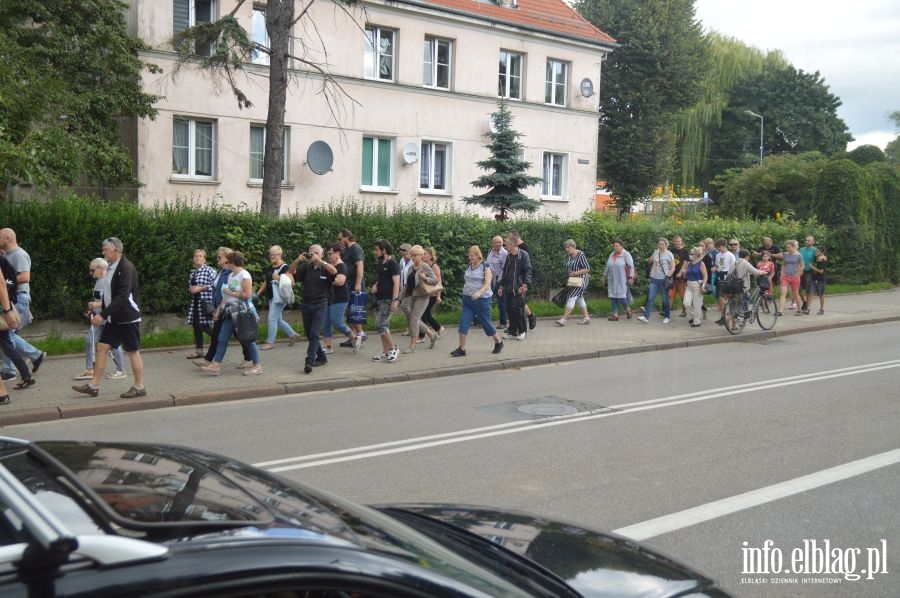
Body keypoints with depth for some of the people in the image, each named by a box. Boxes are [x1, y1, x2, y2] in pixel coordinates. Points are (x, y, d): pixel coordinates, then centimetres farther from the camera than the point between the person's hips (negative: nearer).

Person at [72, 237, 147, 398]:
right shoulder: (111, 268, 11)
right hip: (114, 318, 9)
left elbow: (123, 296, -25)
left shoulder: (126, 268, -17)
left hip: (127, 317, -9)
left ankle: (139, 387, 9)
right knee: (102, 347, 6)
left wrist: (103, 314, -26)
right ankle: (94, 385, 10)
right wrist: (101, 314, 10)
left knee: (133, 351, 0)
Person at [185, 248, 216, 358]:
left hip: (205, 302, -7)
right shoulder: (192, 273, 16)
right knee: (196, 326, 8)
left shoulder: (209, 270, -7)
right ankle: (198, 351, 15)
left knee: (205, 326, -11)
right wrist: (190, 289, 4)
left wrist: (201, 288, -16)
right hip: (195, 302, 8)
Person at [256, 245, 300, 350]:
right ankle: (293, 335, 25)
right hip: (271, 296, 9)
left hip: (279, 297, -9)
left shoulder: (285, 267, -10)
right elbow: (266, 282, 22)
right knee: (278, 320, 12)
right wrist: (258, 292, 16)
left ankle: (270, 342, -2)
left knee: (272, 319, -8)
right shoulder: (269, 267, 14)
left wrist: (278, 278, -22)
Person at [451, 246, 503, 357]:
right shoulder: (469, 267, 9)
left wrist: (479, 293, -35)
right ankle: (461, 349, -2)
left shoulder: (485, 267, -9)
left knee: (486, 323, 4)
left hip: (482, 299, -5)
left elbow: (487, 283, -19)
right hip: (468, 299, 5)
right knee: (463, 323, -5)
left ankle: (499, 342, 27)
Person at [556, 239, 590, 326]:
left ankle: (564, 319, -17)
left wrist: (575, 273, -21)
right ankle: (586, 317, 22)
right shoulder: (568, 256, 7)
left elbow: (587, 269, -15)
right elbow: (567, 269, 17)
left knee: (572, 298, -13)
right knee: (579, 298, 13)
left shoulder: (580, 255, -15)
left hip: (580, 281, -8)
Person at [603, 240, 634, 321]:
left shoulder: (626, 255, -6)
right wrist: (605, 275, 20)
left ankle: (628, 310, 18)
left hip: (622, 281, -6)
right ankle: (615, 315, 7)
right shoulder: (612, 255, 11)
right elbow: (607, 267, 19)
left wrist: (631, 277, -12)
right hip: (612, 280, 6)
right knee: (613, 297, 3)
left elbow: (631, 267, -8)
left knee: (620, 297, -8)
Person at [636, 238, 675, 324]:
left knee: (665, 299, 6)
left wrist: (668, 276, -15)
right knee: (650, 298, -3)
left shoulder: (669, 254, -5)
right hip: (654, 279, 4)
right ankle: (646, 317, -7)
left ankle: (666, 317, 20)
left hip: (663, 280, -4)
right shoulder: (656, 253, 7)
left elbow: (673, 268, -7)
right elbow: (649, 260, 29)